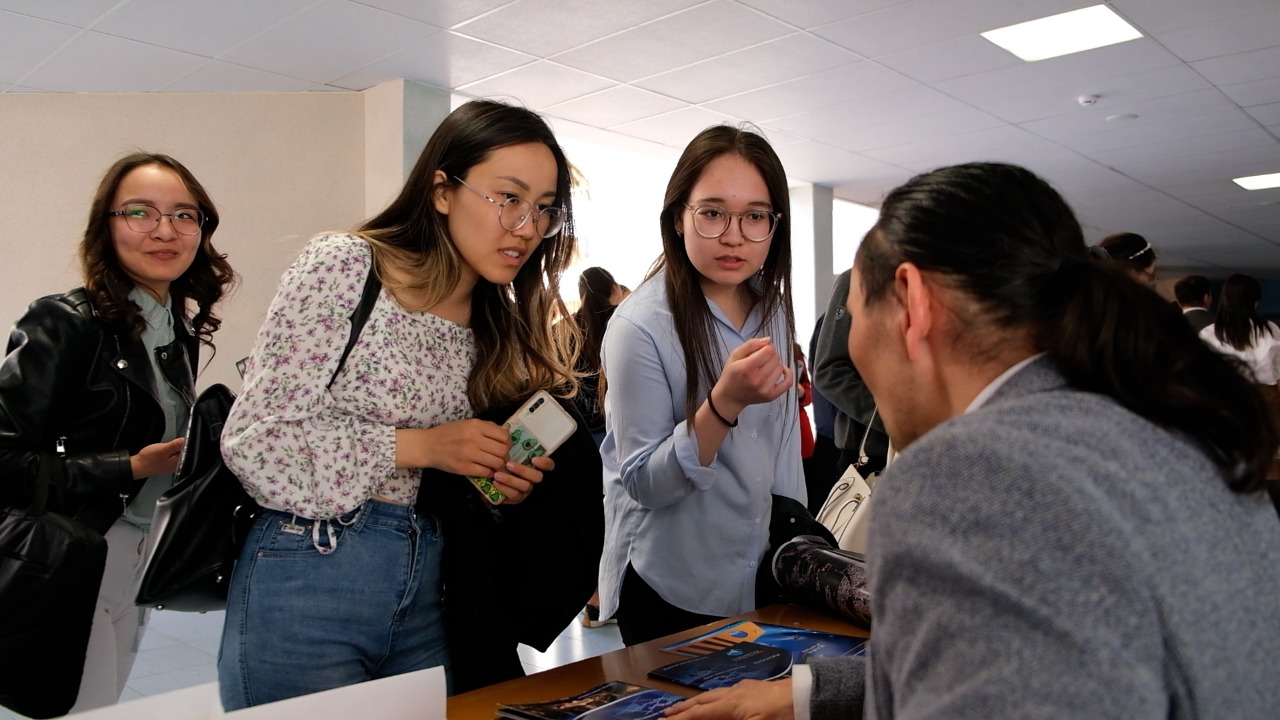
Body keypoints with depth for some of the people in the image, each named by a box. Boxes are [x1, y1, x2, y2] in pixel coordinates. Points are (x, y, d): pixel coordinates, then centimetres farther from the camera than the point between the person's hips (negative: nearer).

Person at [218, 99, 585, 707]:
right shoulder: (344, 267, -10)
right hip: (308, 580, -5)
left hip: (427, 592, 6)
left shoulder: (500, 326, 8)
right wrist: (418, 445, -18)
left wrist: (497, 481, -5)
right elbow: (253, 440, -15)